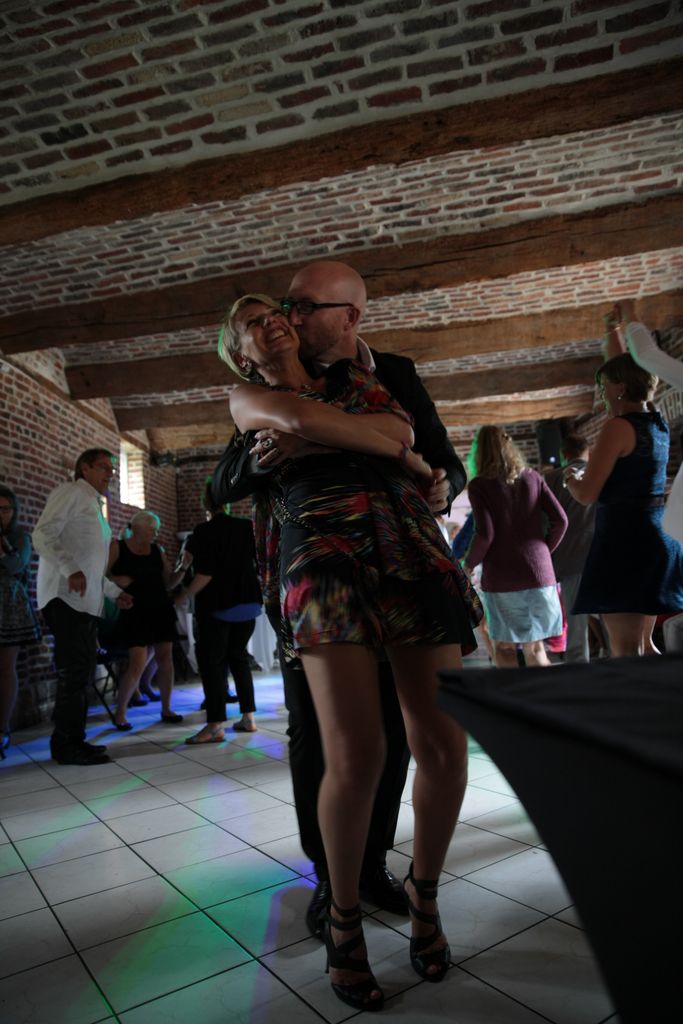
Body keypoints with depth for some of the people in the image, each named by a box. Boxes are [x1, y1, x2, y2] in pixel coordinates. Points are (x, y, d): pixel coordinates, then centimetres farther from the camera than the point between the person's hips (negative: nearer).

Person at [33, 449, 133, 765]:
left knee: (82, 670, 9)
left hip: (87, 600, 9)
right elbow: (43, 535, -13)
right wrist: (70, 569, -26)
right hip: (66, 597, -9)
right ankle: (67, 745, -1)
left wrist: (114, 591, 23)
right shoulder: (69, 493, -1)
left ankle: (74, 740, 17)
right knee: (74, 671, -9)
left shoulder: (94, 505, 25)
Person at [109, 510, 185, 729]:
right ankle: (120, 712, 10)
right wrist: (115, 580, -21)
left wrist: (183, 567, -6)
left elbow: (169, 583, 9)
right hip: (135, 613, -4)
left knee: (165, 659, 5)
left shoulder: (158, 550, 8)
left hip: (161, 610, 5)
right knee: (137, 664, -10)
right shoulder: (117, 547, -2)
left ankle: (166, 709, 19)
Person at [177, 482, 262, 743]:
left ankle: (215, 726, -4)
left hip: (216, 607, -6)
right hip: (247, 603, 6)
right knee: (239, 657, 16)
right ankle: (248, 717, 17)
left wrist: (182, 597, -7)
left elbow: (204, 576, -19)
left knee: (211, 662, 0)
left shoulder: (204, 532, -12)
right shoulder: (247, 527, 3)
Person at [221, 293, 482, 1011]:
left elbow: (399, 425, 6)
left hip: (411, 549, 3)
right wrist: (399, 454, 2)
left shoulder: (356, 378, 27)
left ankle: (423, 891, 25)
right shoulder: (248, 398, 21)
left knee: (444, 747, -2)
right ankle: (343, 916, 15)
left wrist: (300, 433, 1)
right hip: (322, 556, -3)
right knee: (355, 757, -14)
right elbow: (294, 416, -2)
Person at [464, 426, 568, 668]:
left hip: (500, 577, -4)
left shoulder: (479, 485, -5)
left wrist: (469, 563, 3)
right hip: (539, 573, 4)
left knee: (504, 647, 8)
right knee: (535, 646, 13)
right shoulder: (533, 477, 7)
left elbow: (485, 534, -14)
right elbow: (560, 520, 2)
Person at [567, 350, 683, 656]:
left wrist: (570, 478, 7)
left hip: (625, 538, -10)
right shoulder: (658, 425, 13)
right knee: (643, 646, 18)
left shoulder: (618, 427, -12)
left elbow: (586, 494, -13)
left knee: (625, 652, -9)